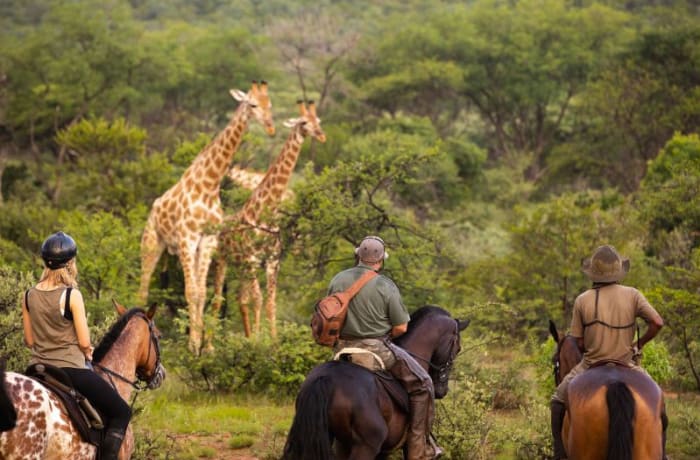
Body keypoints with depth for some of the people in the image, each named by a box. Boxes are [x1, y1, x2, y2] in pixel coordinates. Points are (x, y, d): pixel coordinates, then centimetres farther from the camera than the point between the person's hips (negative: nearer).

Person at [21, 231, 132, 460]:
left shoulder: (29, 296, 2)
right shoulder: (72, 295, -15)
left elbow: (29, 340, 7)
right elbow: (84, 342, -12)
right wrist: (88, 353, 8)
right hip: (71, 369, -6)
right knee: (120, 412, 5)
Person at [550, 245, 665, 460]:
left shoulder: (583, 300, -7)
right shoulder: (632, 295, -6)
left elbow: (579, 342, -4)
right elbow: (657, 323, -11)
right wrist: (639, 344, 3)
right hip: (627, 365, 1)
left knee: (559, 399, 21)